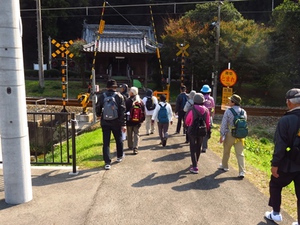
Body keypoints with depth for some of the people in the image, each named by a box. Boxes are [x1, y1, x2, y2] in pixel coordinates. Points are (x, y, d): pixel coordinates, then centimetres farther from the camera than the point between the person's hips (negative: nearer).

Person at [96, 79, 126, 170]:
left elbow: (98, 108, 7)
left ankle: (107, 163, 0)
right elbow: (122, 111, -11)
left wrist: (99, 115, 29)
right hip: (116, 122, 0)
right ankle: (120, 156, 38)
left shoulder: (102, 96, -1)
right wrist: (123, 124, -9)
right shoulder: (119, 96, -6)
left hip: (105, 122, 1)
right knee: (118, 140, 20)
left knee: (106, 142, 4)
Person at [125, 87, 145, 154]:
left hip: (129, 121, -2)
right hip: (138, 121, 3)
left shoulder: (128, 101, -14)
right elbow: (143, 112, 5)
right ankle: (135, 148, -4)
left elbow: (125, 111, -10)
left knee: (130, 134, 14)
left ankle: (130, 146, 28)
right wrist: (142, 120, 13)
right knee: (136, 134, 6)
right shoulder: (141, 101, 1)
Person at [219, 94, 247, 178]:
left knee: (226, 151, 18)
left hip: (229, 134, -3)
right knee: (240, 154, 5)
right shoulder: (243, 112, 2)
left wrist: (222, 135, -5)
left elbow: (224, 124, -12)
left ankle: (224, 166, 35)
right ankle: (242, 172, -1)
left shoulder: (228, 111, -12)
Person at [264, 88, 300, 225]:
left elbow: (280, 145, -19)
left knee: (275, 186, 19)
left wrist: (275, 164, -12)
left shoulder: (286, 120, -18)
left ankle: (276, 214, 29)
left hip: (288, 164, -4)